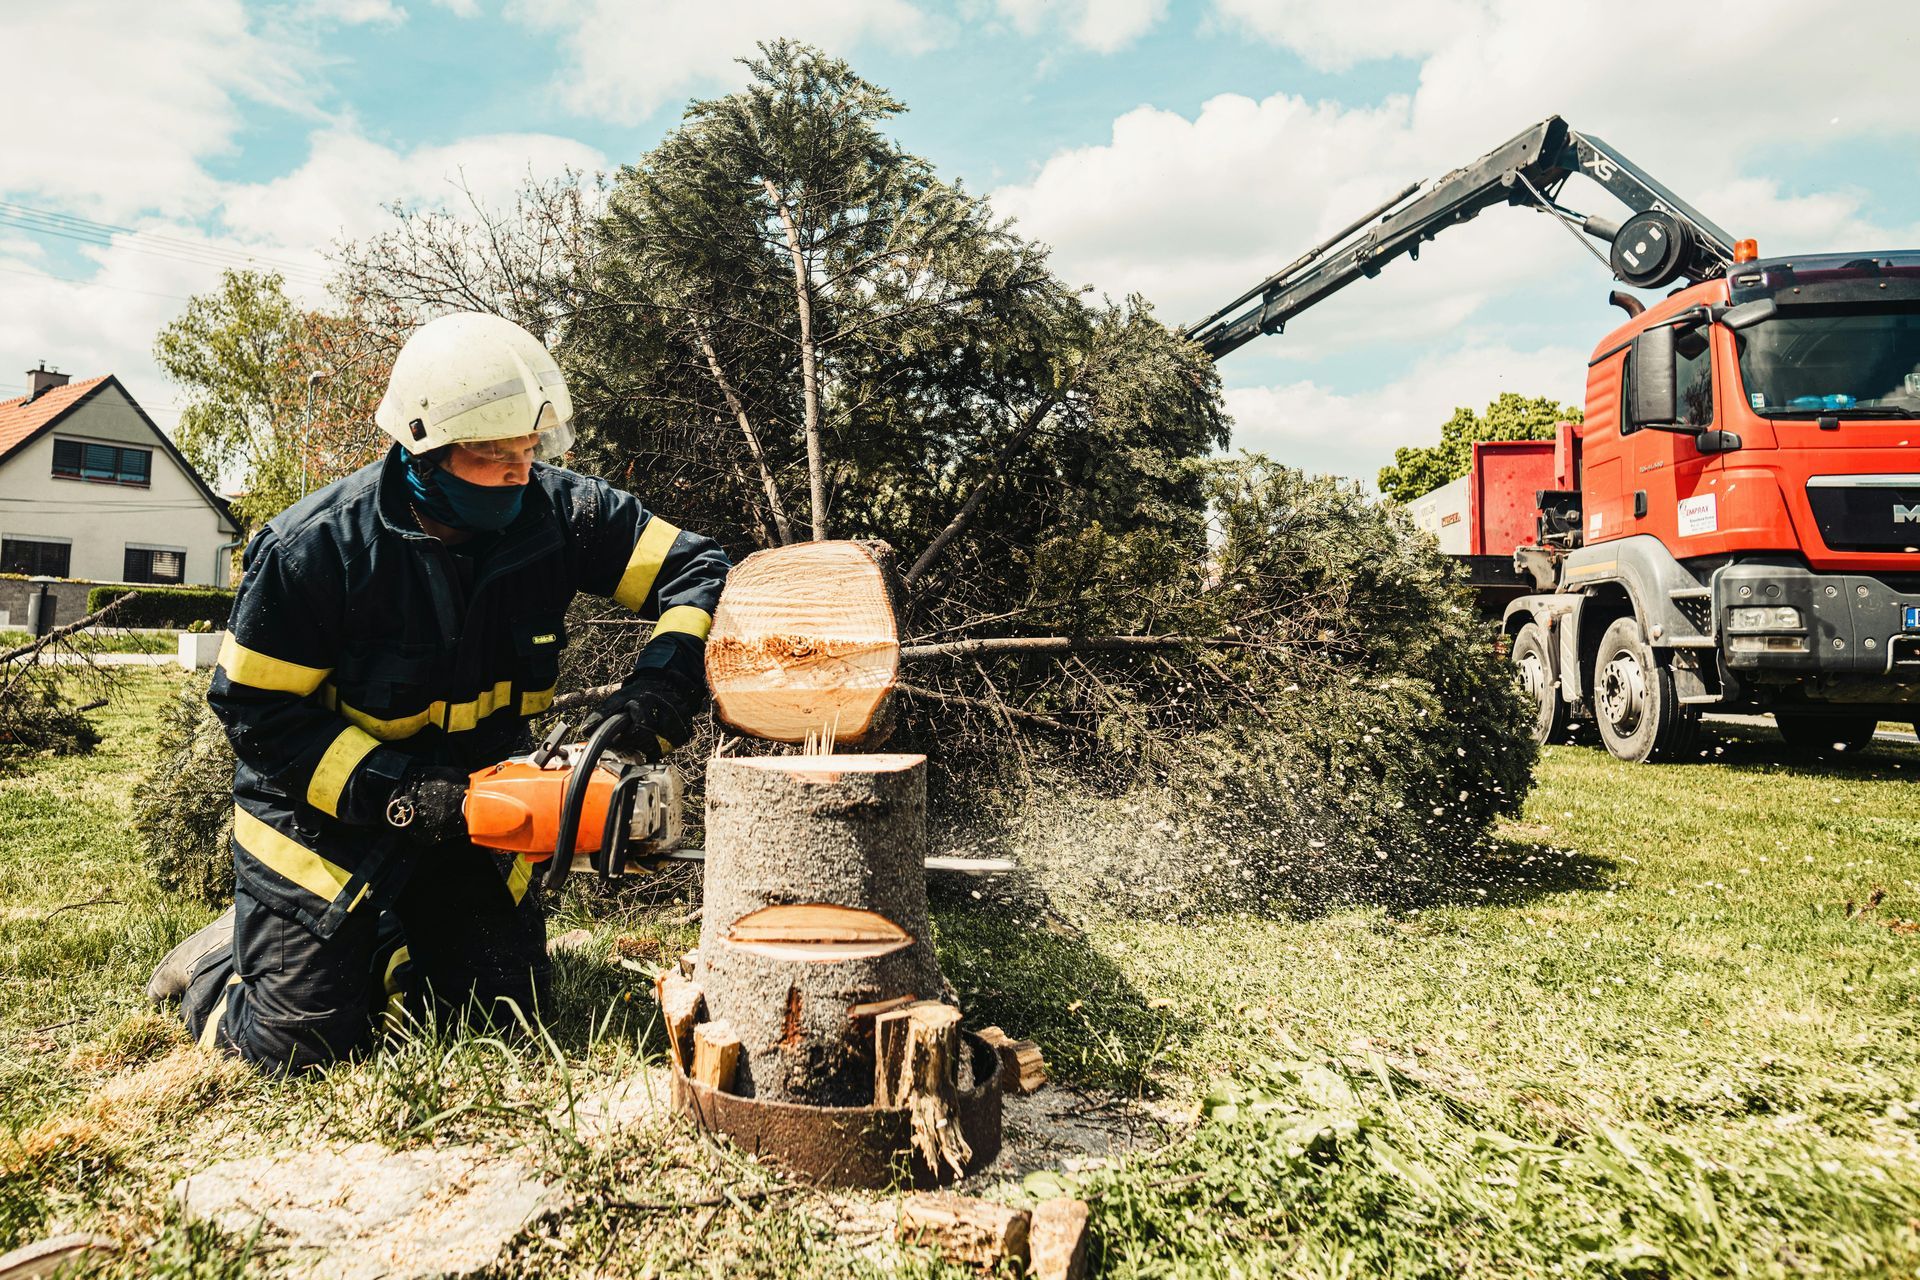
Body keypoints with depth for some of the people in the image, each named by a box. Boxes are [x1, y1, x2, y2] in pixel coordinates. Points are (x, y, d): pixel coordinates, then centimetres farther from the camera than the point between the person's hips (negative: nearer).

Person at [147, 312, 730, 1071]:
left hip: (470, 801, 4)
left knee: (507, 1011, 7)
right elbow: (254, 708, -17)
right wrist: (393, 792, -27)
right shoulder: (317, 546, -24)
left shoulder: (556, 512, -16)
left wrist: (660, 687, -29)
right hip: (325, 805, -4)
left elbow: (698, 571, -12)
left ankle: (390, 936, 35)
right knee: (302, 1041, -5)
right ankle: (223, 961, 28)